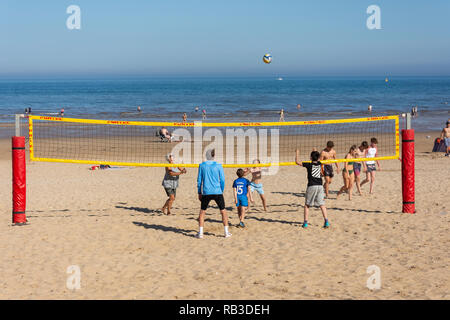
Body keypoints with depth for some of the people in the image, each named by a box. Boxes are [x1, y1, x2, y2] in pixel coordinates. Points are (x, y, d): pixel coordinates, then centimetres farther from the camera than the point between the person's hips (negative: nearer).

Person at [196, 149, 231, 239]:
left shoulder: (202, 165, 0)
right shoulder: (219, 166, -1)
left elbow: (199, 180, 4)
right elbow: (222, 180, 2)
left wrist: (199, 193, 12)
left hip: (206, 192, 0)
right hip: (217, 192, 0)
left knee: (202, 212, 11)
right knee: (223, 211, 11)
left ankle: (200, 233, 6)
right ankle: (226, 232, 10)